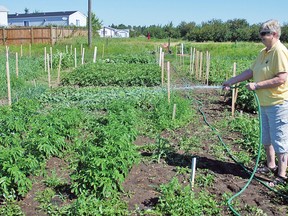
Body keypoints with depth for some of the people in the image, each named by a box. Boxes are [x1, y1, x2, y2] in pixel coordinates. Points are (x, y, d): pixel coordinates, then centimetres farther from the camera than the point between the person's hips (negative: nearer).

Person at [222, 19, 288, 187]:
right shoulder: (264, 52, 10)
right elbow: (251, 71, 12)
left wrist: (256, 85, -21)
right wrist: (231, 81, 7)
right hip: (265, 103, 10)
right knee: (266, 138, 21)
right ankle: (271, 165, 39)